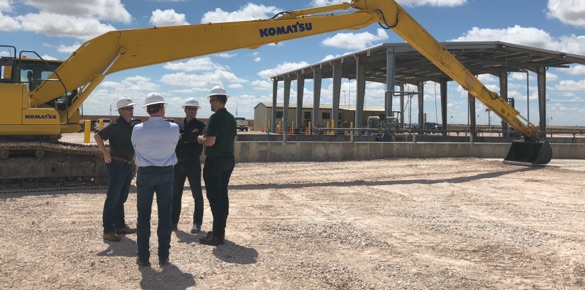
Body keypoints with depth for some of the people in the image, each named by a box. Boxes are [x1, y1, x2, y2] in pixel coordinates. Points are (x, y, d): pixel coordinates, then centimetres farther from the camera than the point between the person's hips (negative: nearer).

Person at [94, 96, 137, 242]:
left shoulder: (129, 126, 14)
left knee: (121, 199, 16)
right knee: (112, 199, -4)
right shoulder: (116, 125, -13)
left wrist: (132, 166, 21)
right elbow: (97, 136, -21)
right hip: (116, 166, -9)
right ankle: (108, 230, 2)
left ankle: (120, 226, 25)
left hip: (127, 166, 9)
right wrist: (106, 154, -19)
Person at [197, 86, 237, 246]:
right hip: (228, 160, 8)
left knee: (214, 197, -3)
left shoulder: (215, 118, -17)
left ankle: (217, 235, -1)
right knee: (222, 195, 13)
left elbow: (210, 142, -22)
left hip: (214, 161, -8)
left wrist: (200, 139, -3)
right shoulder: (231, 118, 10)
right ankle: (220, 231, 21)